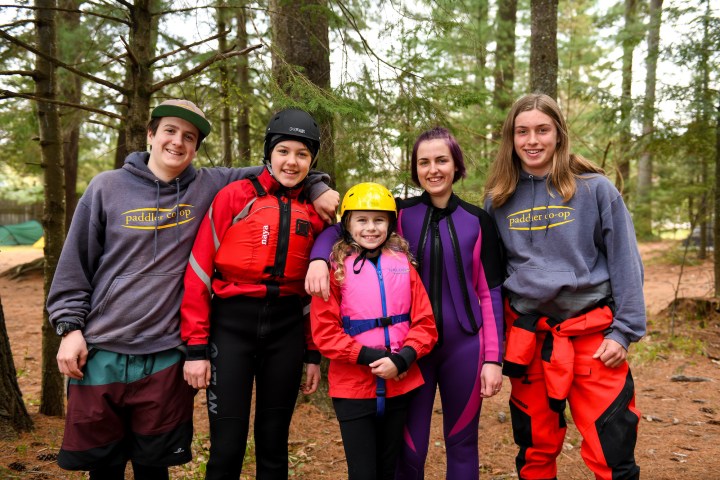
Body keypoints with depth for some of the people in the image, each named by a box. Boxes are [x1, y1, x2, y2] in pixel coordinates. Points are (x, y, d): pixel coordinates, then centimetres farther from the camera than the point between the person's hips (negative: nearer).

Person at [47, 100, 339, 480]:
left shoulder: (208, 188, 2)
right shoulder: (107, 187, 2)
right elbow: (75, 264, 4)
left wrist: (316, 187, -4)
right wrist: (69, 326, -1)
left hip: (167, 356, 0)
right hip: (100, 352, 0)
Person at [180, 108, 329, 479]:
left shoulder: (315, 213, 7)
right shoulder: (234, 196, -4)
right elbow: (199, 272, -6)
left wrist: (313, 353, 10)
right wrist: (196, 347, -8)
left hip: (286, 330, 3)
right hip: (231, 326, -3)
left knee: (273, 444, 14)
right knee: (227, 447, 1)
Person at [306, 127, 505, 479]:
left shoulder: (477, 221, 1)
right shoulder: (401, 214, 0)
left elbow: (490, 293, 1)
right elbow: (339, 230, -3)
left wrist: (492, 358, -4)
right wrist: (318, 259, -25)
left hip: (463, 346, 1)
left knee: (462, 444, 13)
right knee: (409, 450, 5)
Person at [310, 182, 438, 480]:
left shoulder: (403, 265, 4)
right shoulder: (336, 268, -5)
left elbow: (425, 323, 1)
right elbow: (323, 330, -10)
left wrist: (401, 359, -15)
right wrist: (368, 356, -18)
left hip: (400, 386, 3)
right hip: (353, 387, -3)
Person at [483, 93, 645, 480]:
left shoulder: (594, 189, -4)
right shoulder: (499, 198, 4)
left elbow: (624, 263, -2)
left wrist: (624, 331, -7)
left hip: (592, 332, -2)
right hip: (527, 337, 3)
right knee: (535, 448, 16)